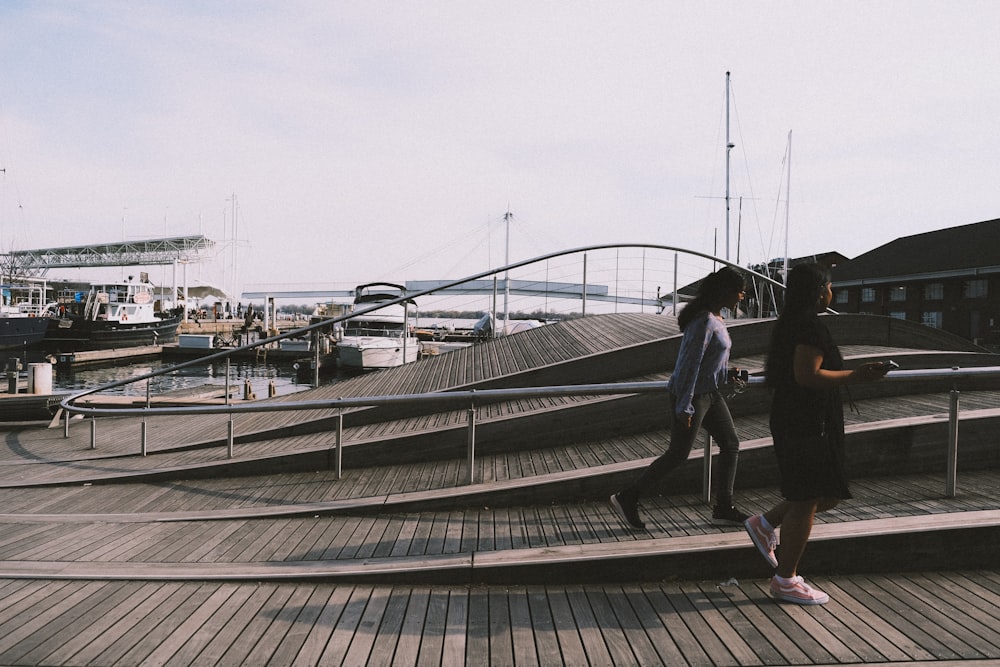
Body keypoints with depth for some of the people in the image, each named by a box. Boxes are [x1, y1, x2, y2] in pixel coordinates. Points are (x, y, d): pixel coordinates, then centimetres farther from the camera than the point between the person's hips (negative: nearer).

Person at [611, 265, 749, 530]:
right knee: (678, 454, -1)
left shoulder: (715, 317, 7)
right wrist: (684, 408, -24)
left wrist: (728, 374, 15)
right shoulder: (704, 322, -24)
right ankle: (627, 498, 10)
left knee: (731, 444, 10)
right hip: (691, 395, -10)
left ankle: (723, 508, 18)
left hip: (709, 393, 10)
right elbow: (689, 364, -25)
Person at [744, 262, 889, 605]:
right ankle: (785, 580, 7)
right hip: (807, 424, -10)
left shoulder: (789, 323, 14)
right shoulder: (811, 326, -17)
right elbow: (807, 376, -24)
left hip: (791, 420, 10)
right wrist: (855, 376, -17)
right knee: (806, 501, -2)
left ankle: (764, 524, 20)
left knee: (829, 493, 18)